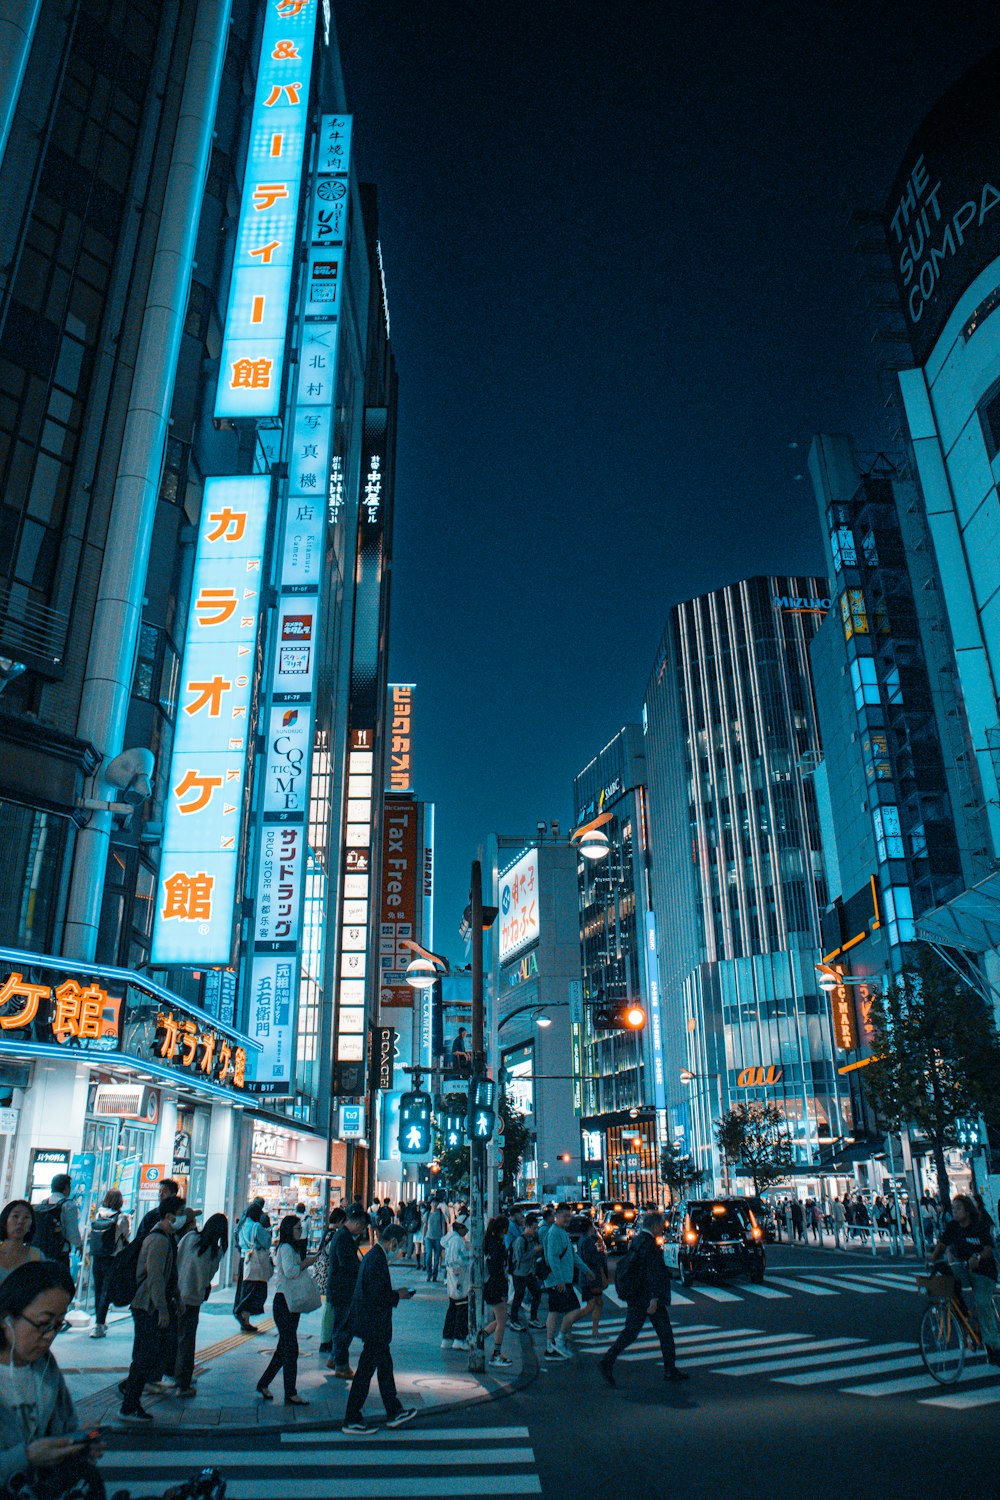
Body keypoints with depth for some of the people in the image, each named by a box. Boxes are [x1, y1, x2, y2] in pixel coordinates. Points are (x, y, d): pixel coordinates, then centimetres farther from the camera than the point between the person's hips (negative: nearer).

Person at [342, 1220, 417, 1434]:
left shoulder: (371, 1256, 9)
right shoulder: (377, 1260, -23)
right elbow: (376, 1296, -25)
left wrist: (395, 1292, 11)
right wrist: (397, 1296, -11)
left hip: (372, 1326, 10)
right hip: (375, 1326, -10)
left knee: (385, 1367, 19)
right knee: (365, 1372, 2)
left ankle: (394, 1412, 30)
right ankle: (352, 1420, 13)